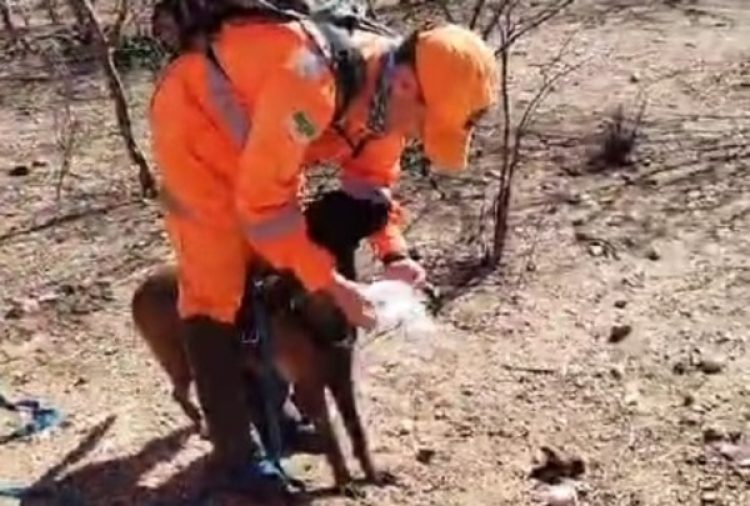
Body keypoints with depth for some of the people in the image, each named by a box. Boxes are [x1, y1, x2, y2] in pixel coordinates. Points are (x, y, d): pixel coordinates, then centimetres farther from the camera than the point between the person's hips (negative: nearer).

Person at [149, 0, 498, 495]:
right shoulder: (311, 84, -41)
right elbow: (261, 201, -32)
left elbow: (372, 176, 1)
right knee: (217, 288, -8)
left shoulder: (387, 90, -15)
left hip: (253, 128, 8)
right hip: (195, 120, -8)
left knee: (275, 273, 11)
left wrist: (394, 253, -14)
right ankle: (235, 454, 2)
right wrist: (331, 282, -28)